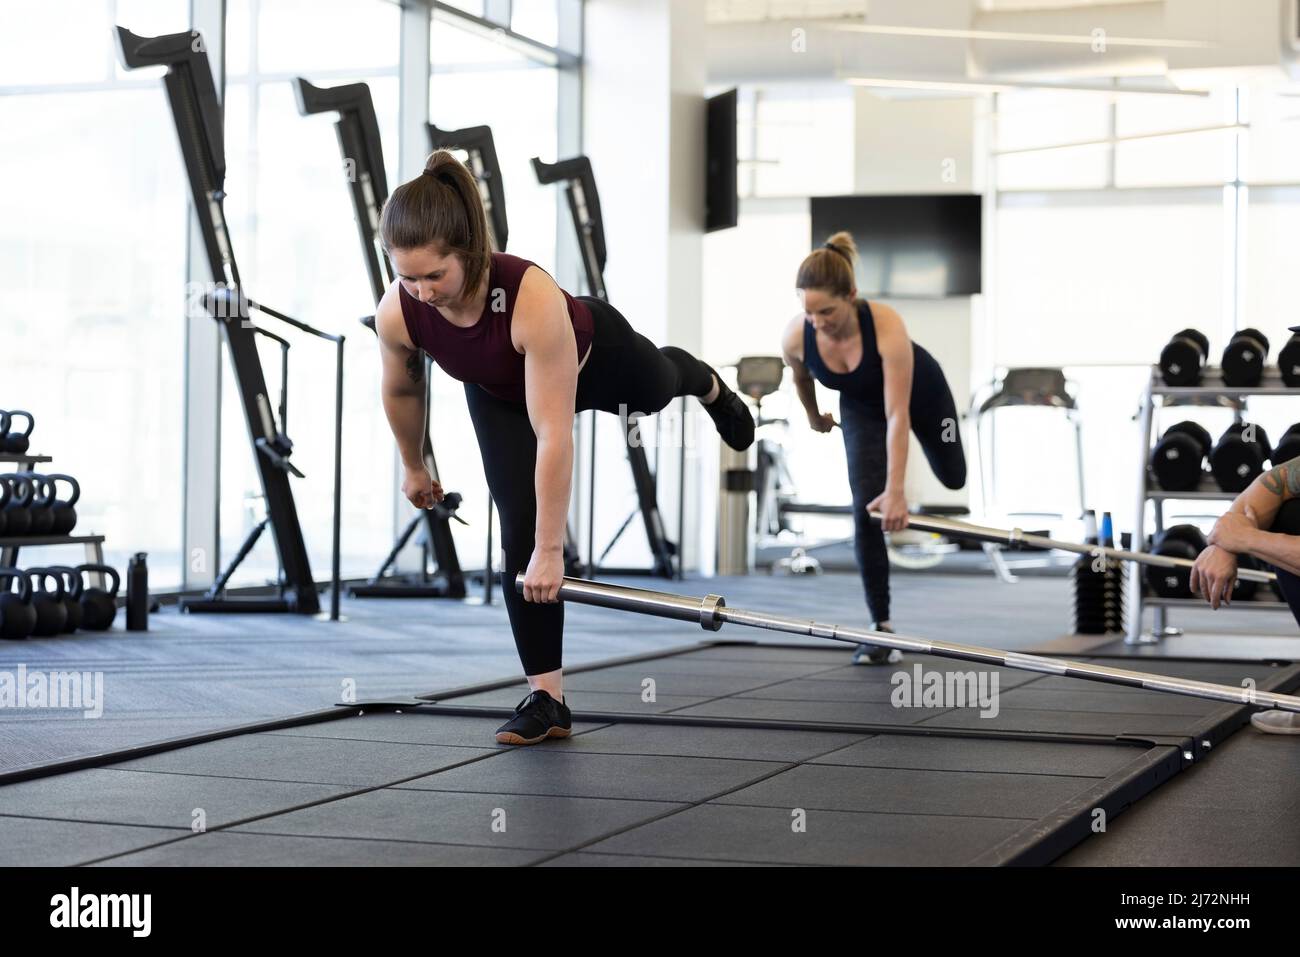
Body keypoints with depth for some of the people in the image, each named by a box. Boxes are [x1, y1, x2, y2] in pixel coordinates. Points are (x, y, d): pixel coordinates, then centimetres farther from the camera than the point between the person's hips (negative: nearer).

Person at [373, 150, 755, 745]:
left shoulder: (532, 297, -49)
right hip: (499, 395, 2)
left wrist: (550, 550, -39)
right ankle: (547, 697, 1)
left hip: (595, 360, -2)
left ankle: (710, 388, 72)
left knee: (658, 387, 34)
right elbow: (402, 391, -10)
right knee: (519, 535, -10)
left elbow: (553, 436, -44)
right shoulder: (397, 314, -35)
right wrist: (413, 467, 6)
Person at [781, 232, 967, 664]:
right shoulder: (796, 336, -33)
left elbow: (898, 414, -39)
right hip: (860, 408, 2)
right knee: (865, 513, -13)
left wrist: (895, 489, -40)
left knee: (953, 478, 23)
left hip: (920, 392, -1)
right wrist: (814, 417, 12)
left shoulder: (887, 326, -43)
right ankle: (882, 629, -7)